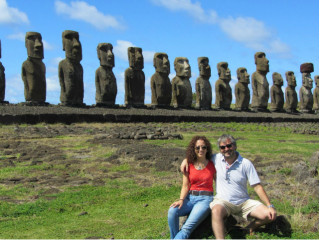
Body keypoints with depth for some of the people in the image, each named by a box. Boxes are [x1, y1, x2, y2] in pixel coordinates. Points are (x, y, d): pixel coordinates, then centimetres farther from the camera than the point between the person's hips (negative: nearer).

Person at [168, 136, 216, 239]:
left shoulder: (212, 165, 3)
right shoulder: (189, 164, 7)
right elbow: (185, 186, 4)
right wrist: (181, 200, -13)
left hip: (205, 199, -3)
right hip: (190, 198, 3)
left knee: (187, 228, -27)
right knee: (172, 211, -29)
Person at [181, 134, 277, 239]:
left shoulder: (246, 163, -5)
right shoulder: (216, 158, 0)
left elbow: (257, 187, -5)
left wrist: (270, 206, -13)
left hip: (244, 202, 1)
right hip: (223, 201, -1)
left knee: (270, 215, -16)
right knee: (216, 211, -37)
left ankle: (251, 227, 12)